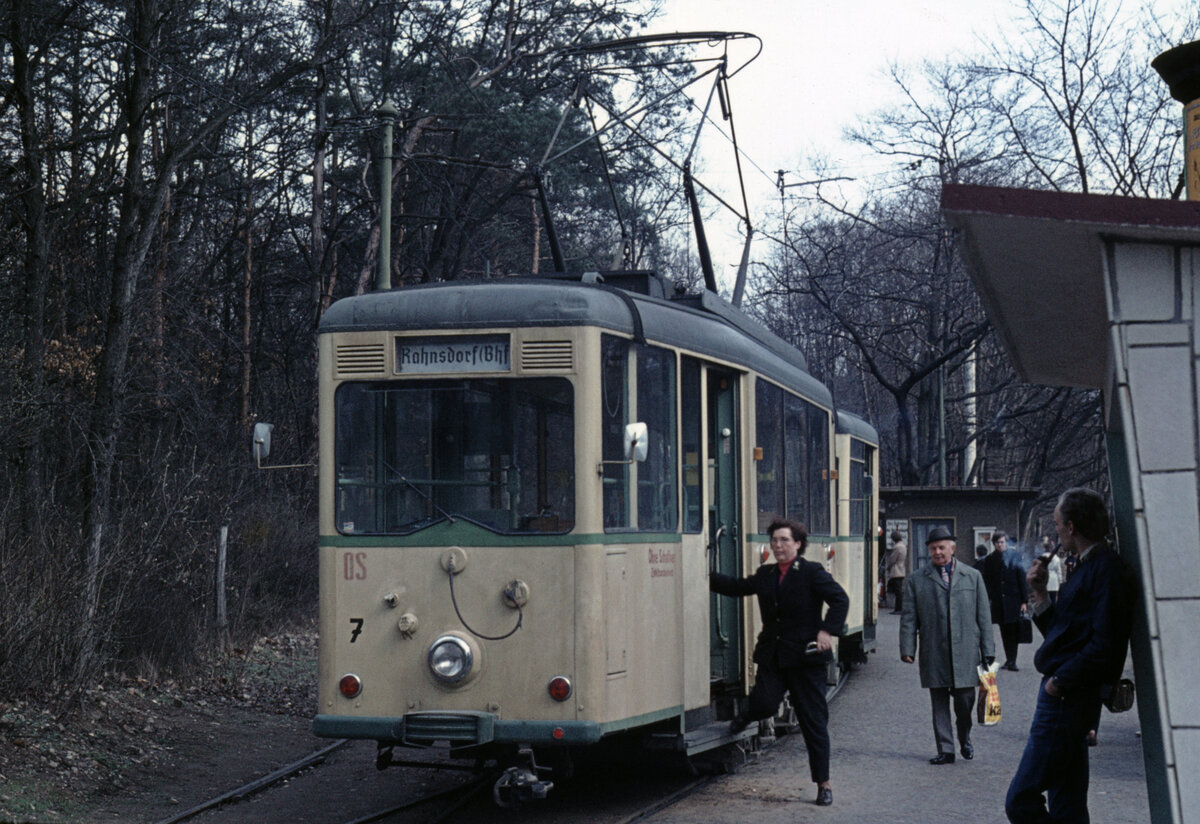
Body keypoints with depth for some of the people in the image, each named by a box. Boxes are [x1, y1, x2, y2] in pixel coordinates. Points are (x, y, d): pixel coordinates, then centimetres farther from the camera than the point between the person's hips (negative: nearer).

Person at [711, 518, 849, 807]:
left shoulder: (812, 572, -4)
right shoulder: (765, 574, 12)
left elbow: (840, 600, -8)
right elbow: (738, 587, 25)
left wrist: (827, 631, -18)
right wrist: (709, 578, 19)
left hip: (805, 656, -3)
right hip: (772, 655, 3)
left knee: (814, 722, 0)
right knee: (765, 704, -18)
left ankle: (823, 784, 8)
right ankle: (747, 714, 22)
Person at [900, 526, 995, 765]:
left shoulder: (973, 576, 11)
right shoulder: (916, 581, 9)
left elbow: (983, 616, 10)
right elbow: (908, 619, 7)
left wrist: (987, 651, 5)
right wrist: (907, 649, -3)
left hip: (965, 652, 0)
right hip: (933, 654, 0)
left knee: (965, 699, 0)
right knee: (939, 703, 3)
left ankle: (965, 739, 26)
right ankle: (945, 749, 10)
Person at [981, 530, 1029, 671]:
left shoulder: (1014, 557, 0)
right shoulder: (989, 561, 6)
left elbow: (1022, 580, -1)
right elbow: (986, 583, 7)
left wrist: (1024, 601, -5)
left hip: (1013, 601, -2)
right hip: (998, 603, 2)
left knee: (1013, 632, -5)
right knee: (1004, 633, 7)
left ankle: (1011, 661, -3)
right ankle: (1009, 660, 14)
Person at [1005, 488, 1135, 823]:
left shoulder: (1104, 569, -15)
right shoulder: (1083, 567, 17)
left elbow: (1103, 645, -23)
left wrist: (1059, 681, -16)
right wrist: (1040, 594, 9)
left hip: (1067, 698, -10)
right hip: (1065, 694, 10)